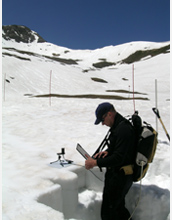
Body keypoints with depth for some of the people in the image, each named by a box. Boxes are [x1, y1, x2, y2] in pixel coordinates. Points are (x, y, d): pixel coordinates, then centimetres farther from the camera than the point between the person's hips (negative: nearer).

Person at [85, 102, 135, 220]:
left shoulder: (123, 129, -25)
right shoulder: (118, 126, 8)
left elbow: (118, 158, -28)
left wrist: (96, 162, -22)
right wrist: (107, 151, 3)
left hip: (119, 177, -10)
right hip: (117, 174, 10)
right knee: (118, 207, 24)